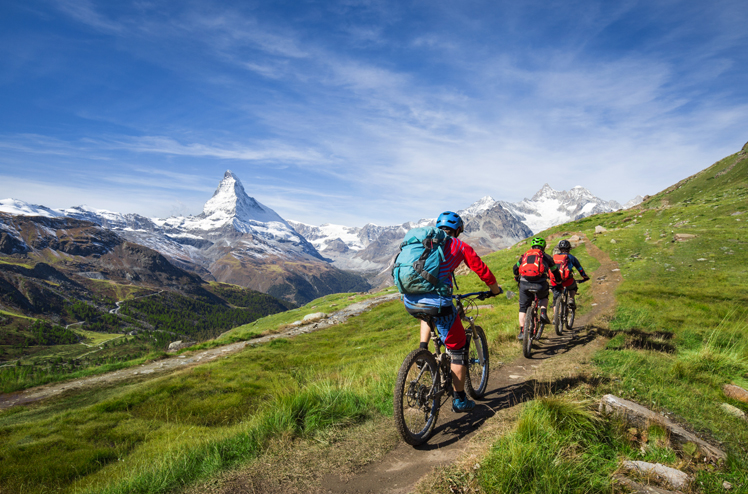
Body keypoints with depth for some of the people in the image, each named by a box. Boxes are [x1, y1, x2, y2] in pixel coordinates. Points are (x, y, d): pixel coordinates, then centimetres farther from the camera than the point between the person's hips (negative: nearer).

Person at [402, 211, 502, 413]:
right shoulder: (460, 246, 13)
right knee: (458, 349, 15)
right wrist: (495, 289, 36)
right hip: (436, 302, -5)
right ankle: (459, 400, 24)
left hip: (409, 302, 5)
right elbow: (482, 271, 17)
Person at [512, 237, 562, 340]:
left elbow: (515, 268, 36)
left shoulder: (525, 255, 24)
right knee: (544, 296, 34)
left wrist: (517, 278, 56)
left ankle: (522, 331, 9)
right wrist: (559, 282, 47)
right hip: (540, 284, 0)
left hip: (524, 284, 1)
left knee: (523, 308, 14)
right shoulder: (546, 257, 20)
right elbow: (555, 271, 29)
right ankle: (543, 313, 12)